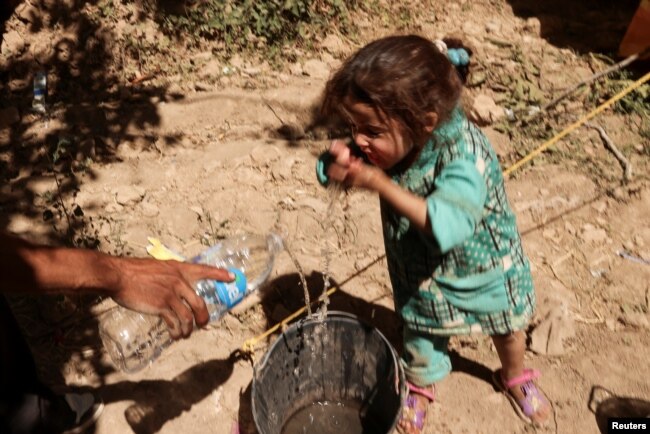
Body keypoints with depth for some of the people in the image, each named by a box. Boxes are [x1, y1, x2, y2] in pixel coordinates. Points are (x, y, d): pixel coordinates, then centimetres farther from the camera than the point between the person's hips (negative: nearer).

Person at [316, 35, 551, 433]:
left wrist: (379, 183, -53)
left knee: (507, 327, 26)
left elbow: (443, 225, -51)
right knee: (422, 339, 21)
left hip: (483, 267, -3)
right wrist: (337, 160, -35)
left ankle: (515, 377, 59)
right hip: (421, 271, 3)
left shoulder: (465, 154, -39)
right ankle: (420, 387, 54)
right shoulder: (390, 139, -21)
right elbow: (332, 174, -10)